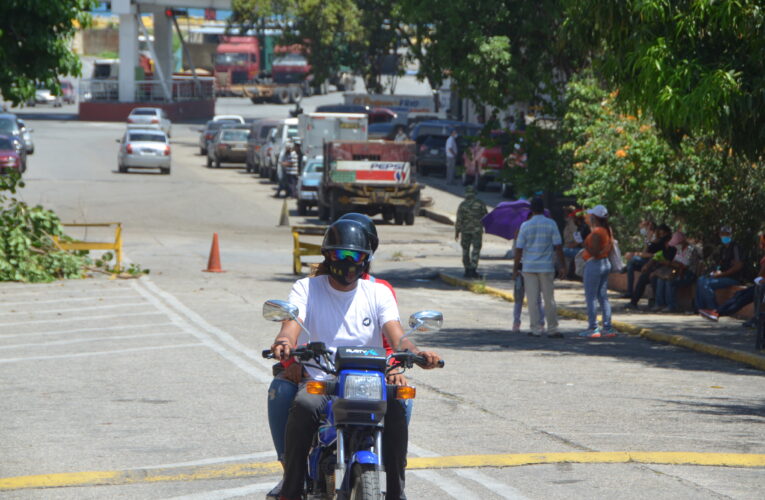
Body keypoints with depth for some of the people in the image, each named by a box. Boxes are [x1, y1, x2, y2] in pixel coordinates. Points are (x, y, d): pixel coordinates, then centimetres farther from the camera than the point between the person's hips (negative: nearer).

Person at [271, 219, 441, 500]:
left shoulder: (378, 293, 13)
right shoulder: (306, 288, 8)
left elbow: (396, 337, -1)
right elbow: (291, 326, -10)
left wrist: (417, 353, -26)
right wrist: (284, 343, -37)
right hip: (318, 381, -1)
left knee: (395, 410, -30)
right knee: (305, 406, -35)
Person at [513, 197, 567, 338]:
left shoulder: (525, 226, -2)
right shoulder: (551, 224, -3)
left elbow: (519, 249, -1)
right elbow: (558, 246, -5)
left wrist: (516, 269, 7)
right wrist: (562, 266, 2)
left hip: (529, 267, 0)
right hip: (546, 267, 0)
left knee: (532, 299, 4)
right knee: (549, 299, 5)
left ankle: (536, 329, 3)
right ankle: (552, 329, 5)